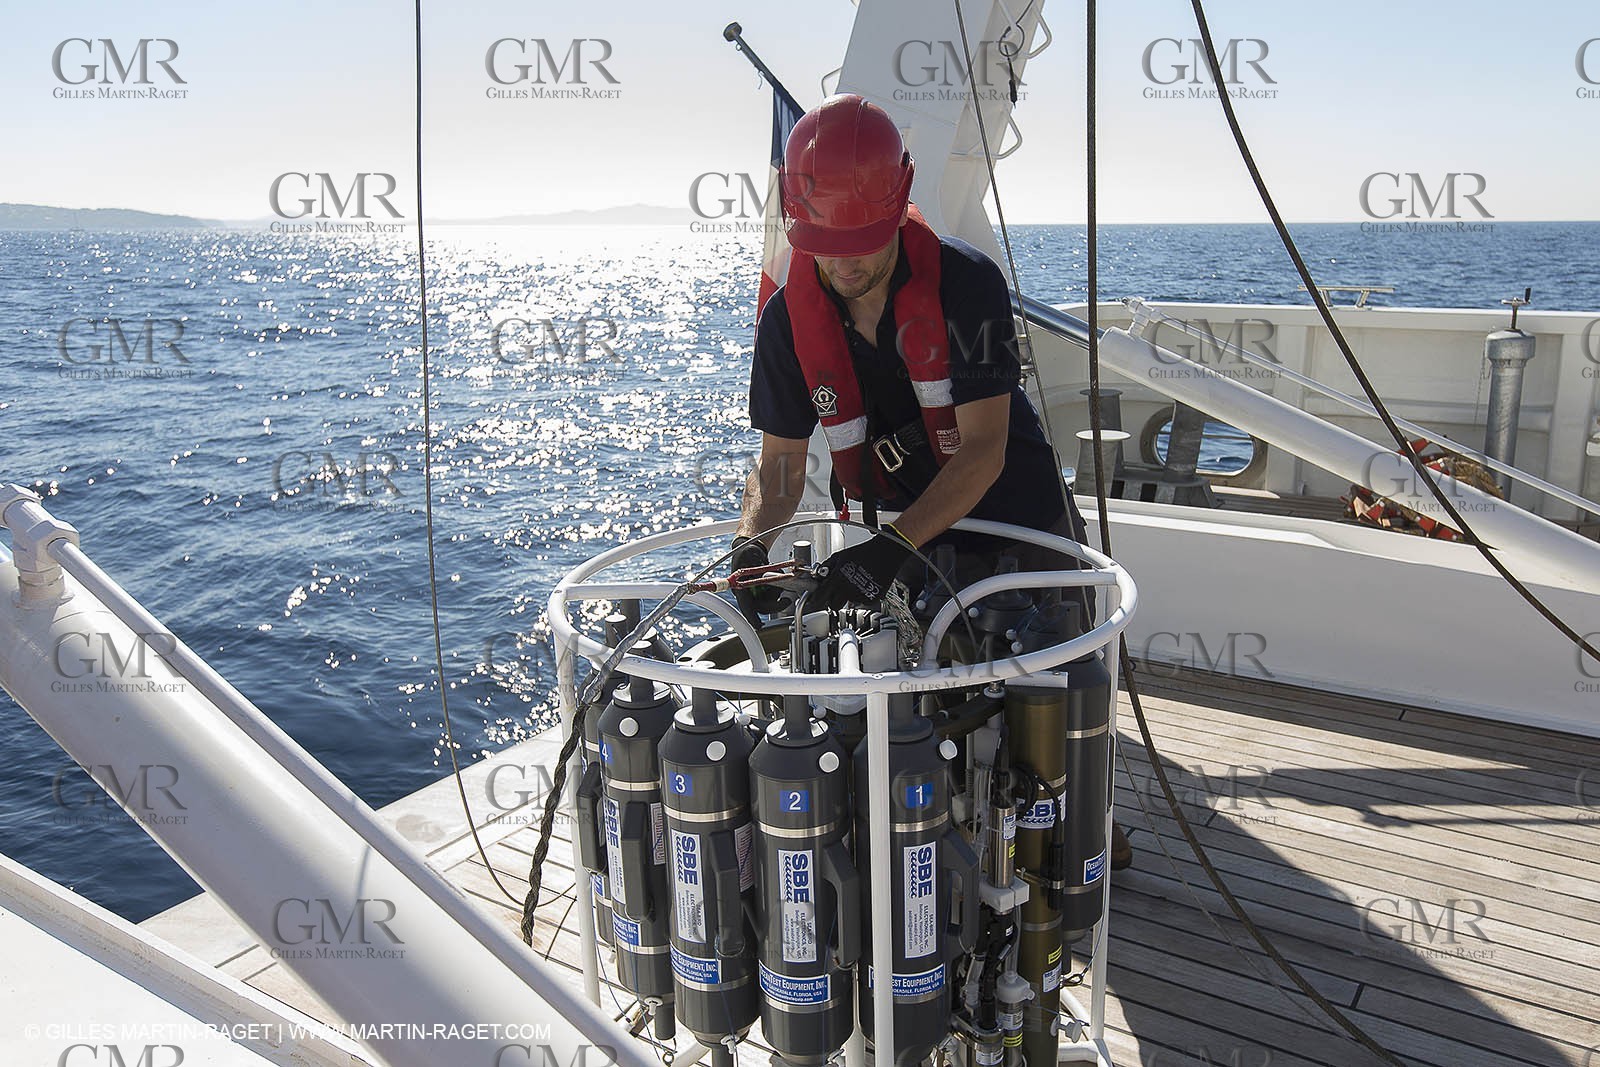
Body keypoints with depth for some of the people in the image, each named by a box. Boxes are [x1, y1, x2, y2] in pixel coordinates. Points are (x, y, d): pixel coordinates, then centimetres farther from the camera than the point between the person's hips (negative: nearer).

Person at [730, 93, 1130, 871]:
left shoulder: (964, 282, -25)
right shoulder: (789, 319, -14)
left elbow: (984, 449, -28)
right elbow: (780, 462, -7)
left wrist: (892, 547, -39)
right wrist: (752, 542, -28)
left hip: (1016, 522, -2)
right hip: (904, 541, 2)